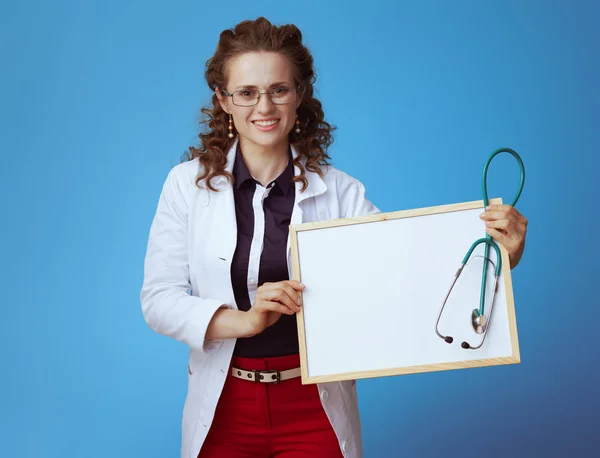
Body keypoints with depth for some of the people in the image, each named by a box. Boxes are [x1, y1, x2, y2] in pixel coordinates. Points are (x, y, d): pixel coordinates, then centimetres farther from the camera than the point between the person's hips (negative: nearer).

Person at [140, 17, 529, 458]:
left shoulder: (339, 191, -4)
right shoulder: (188, 184, -3)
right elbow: (158, 298, -7)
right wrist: (244, 320, -23)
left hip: (315, 409, 0)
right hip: (224, 409, 1)